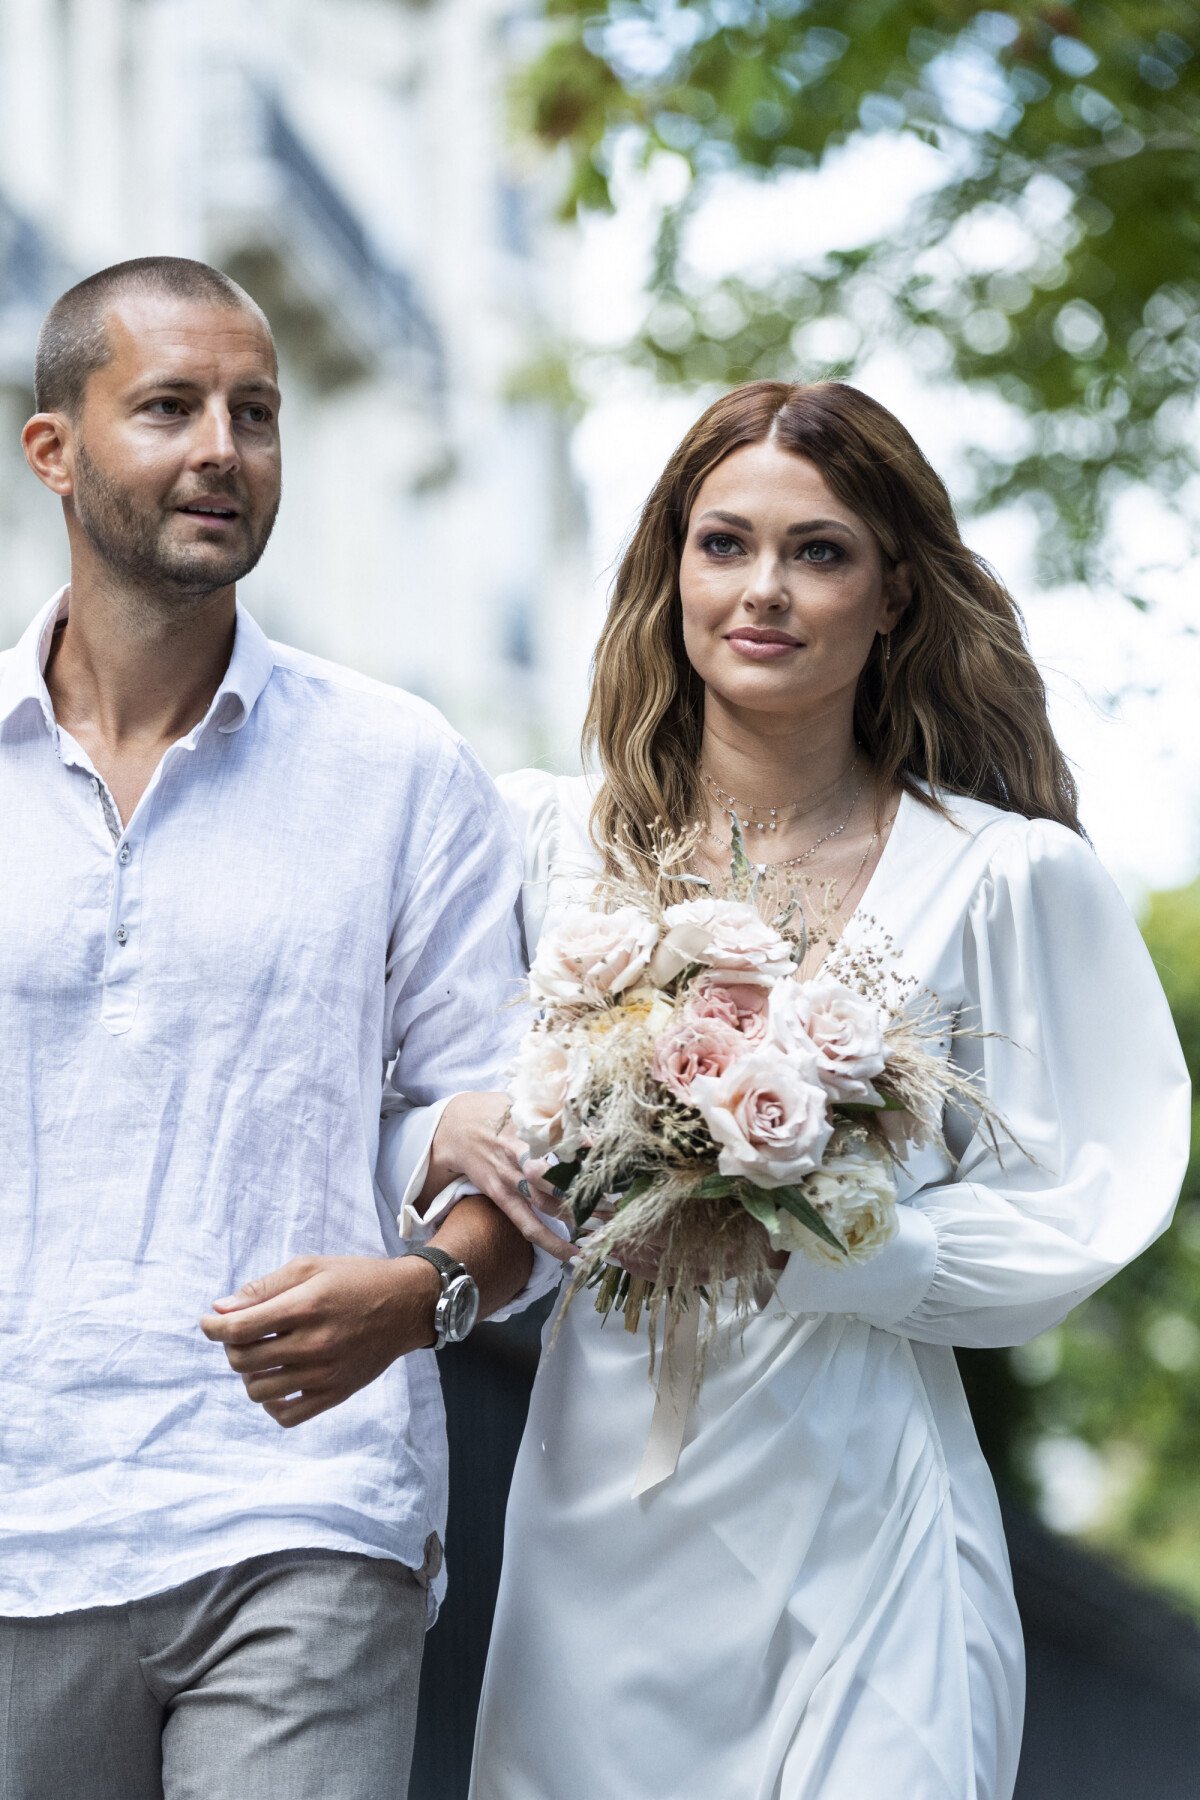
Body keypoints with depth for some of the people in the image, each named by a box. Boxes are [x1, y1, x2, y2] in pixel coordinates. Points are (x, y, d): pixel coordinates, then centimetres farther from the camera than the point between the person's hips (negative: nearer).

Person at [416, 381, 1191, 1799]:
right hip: (595, 1511, 2)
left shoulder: (1004, 877, -2)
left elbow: (1051, 1229, -4)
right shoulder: (545, 835, 4)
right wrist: (450, 1137, -11)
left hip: (853, 1535, -2)